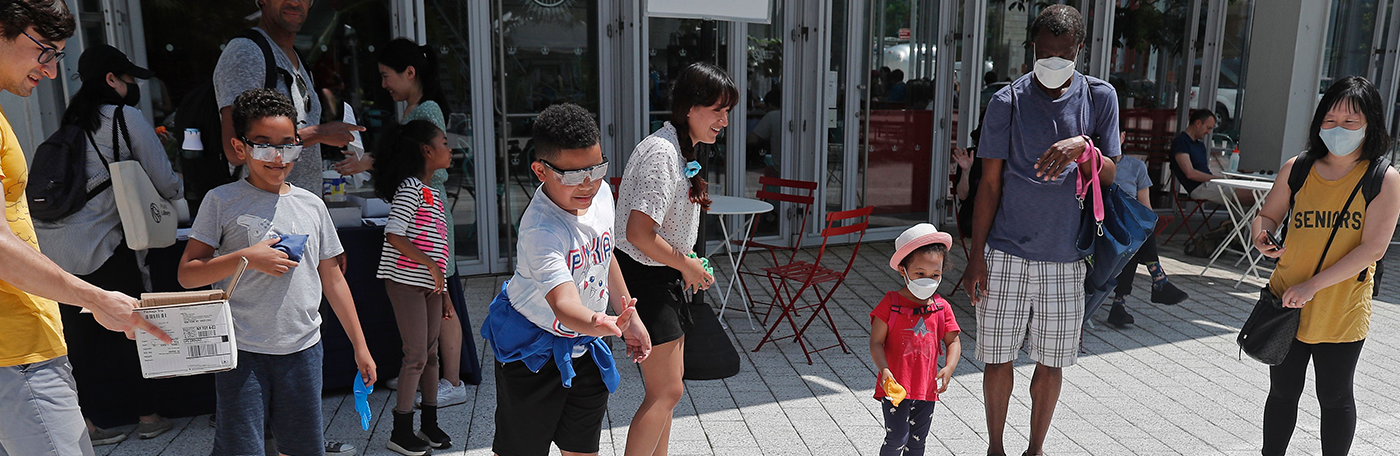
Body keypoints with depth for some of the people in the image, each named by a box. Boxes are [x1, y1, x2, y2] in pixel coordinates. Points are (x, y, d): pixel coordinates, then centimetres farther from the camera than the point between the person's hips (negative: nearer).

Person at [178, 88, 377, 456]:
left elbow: (332, 278, 12)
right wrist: (246, 258, -18)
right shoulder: (222, 201, -1)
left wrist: (360, 346, 12)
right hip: (242, 352, -3)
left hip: (303, 348, 3)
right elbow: (187, 274, -3)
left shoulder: (312, 205, 8)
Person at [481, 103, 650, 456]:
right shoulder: (541, 229, -32)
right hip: (532, 350, -6)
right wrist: (599, 323, -67)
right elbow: (563, 303, -46)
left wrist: (630, 318, 14)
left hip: (585, 347, 6)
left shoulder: (601, 194, -7)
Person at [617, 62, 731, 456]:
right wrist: (687, 265, -16)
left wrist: (685, 261, 10)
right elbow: (639, 233, -28)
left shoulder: (682, 149, 10)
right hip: (646, 280, -10)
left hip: (665, 279, 10)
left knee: (667, 384, 18)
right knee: (667, 390, -4)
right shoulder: (662, 153, -22)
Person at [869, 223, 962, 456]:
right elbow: (876, 342, -10)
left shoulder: (942, 308, 2)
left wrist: (949, 367, -11)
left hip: (926, 387, 4)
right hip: (895, 386, -4)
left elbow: (953, 342, 7)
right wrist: (884, 370, -25)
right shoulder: (890, 304, -9)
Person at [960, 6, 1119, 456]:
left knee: (1051, 363, 11)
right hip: (1006, 253, -1)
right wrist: (976, 258, -4)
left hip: (1065, 255, 2)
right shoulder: (1008, 101, -3)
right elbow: (989, 186, -1)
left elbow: (1108, 178, 2)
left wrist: (1084, 147, -20)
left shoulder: (1100, 97, 3)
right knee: (999, 357, 7)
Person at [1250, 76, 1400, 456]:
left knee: (1335, 398, 12)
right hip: (1287, 301, 3)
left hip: (1342, 311, -2)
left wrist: (1313, 285, -21)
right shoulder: (1296, 169, 0)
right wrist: (1261, 235, -14)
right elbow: (1268, 215, 11)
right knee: (1283, 392, 14)